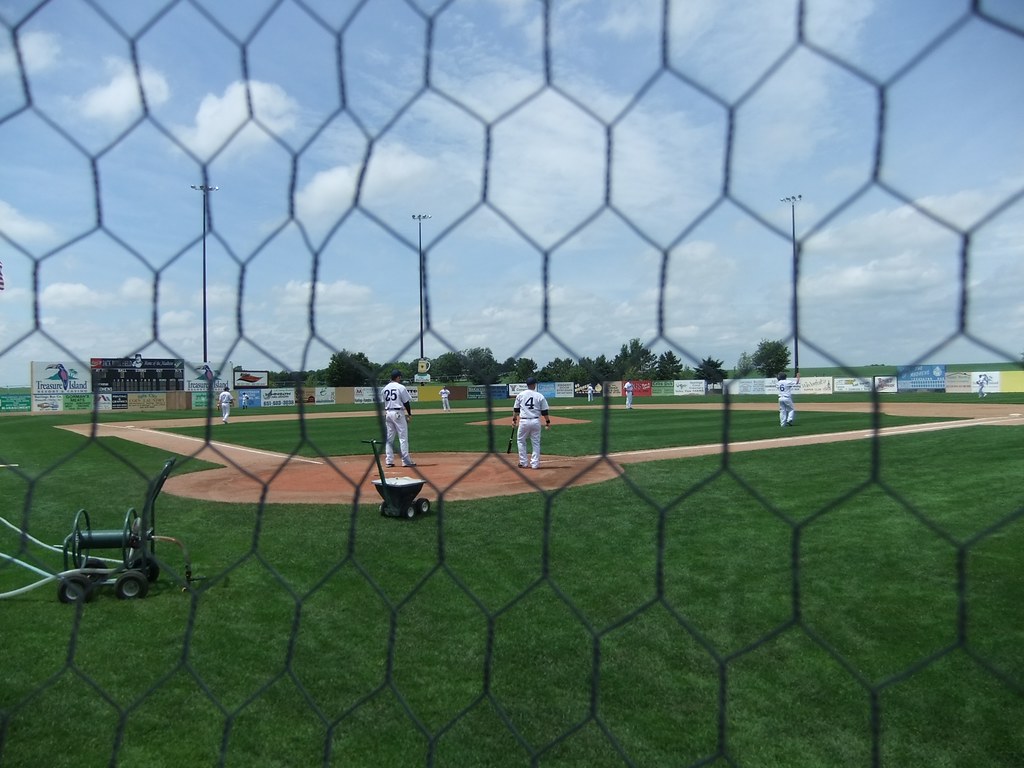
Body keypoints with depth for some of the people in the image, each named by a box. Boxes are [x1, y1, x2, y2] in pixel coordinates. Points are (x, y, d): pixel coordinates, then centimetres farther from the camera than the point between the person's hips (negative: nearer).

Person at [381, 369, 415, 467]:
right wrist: (409, 415, 2)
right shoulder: (401, 387, -7)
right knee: (403, 437, -2)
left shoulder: (385, 388, 10)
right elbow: (406, 402, -6)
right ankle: (406, 461, -3)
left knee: (389, 438, 9)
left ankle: (389, 461, 8)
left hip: (387, 414, 6)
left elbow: (383, 403, 11)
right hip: (398, 413, -6)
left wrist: (387, 412, 17)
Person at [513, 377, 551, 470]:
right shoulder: (540, 396, 0)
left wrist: (514, 419, 17)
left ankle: (524, 463, 12)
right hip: (536, 422, 0)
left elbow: (516, 409, 7)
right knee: (536, 443, 10)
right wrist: (548, 422, 9)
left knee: (521, 441, 15)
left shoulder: (520, 395, 2)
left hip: (524, 422, 0)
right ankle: (535, 464, 10)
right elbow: (544, 411, 1)